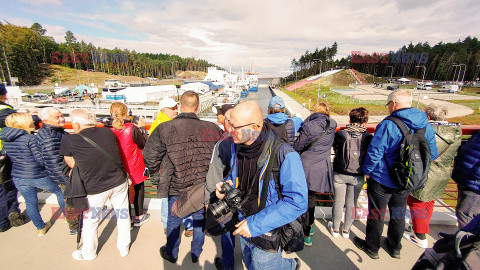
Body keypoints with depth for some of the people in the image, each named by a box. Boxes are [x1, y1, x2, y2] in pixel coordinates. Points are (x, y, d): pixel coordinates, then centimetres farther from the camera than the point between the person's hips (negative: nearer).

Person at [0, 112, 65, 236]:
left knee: (30, 203, 18)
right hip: (38, 177, -6)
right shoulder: (31, 138, -20)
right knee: (59, 191, 17)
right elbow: (41, 160, -22)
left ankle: (40, 228, 34)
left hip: (18, 178, 6)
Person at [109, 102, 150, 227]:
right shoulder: (131, 129, -23)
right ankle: (138, 217, 30)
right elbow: (144, 144, -9)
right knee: (139, 188, 17)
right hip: (134, 167, -4)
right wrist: (142, 128, 1)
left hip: (119, 169, 4)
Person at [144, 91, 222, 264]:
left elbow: (149, 158, -9)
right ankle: (196, 254, 44)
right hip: (203, 187, 1)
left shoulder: (164, 129, -15)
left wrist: (157, 170, 12)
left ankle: (171, 254, 47)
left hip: (177, 187, 0)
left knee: (174, 220, 23)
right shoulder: (212, 129, -12)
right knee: (199, 218, 23)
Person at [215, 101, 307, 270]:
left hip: (268, 233, -6)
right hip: (244, 225, 7)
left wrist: (257, 224, -29)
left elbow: (297, 202, -28)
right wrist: (227, 185, -13)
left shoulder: (284, 155, -29)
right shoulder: (237, 147, -8)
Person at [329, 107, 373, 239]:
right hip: (357, 177, 1)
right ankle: (346, 230, 32)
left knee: (338, 202, 13)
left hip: (339, 175, -1)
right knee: (351, 203, 16)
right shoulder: (368, 138, -11)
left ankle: (335, 229, 31)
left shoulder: (341, 134, -14)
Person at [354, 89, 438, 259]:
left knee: (376, 215, 12)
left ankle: (372, 248, 31)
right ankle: (395, 248, 43)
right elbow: (432, 154, 7)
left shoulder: (388, 125, -22)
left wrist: (367, 171, -8)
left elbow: (374, 152, -23)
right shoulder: (426, 125, -2)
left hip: (382, 181, -6)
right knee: (398, 215, 24)